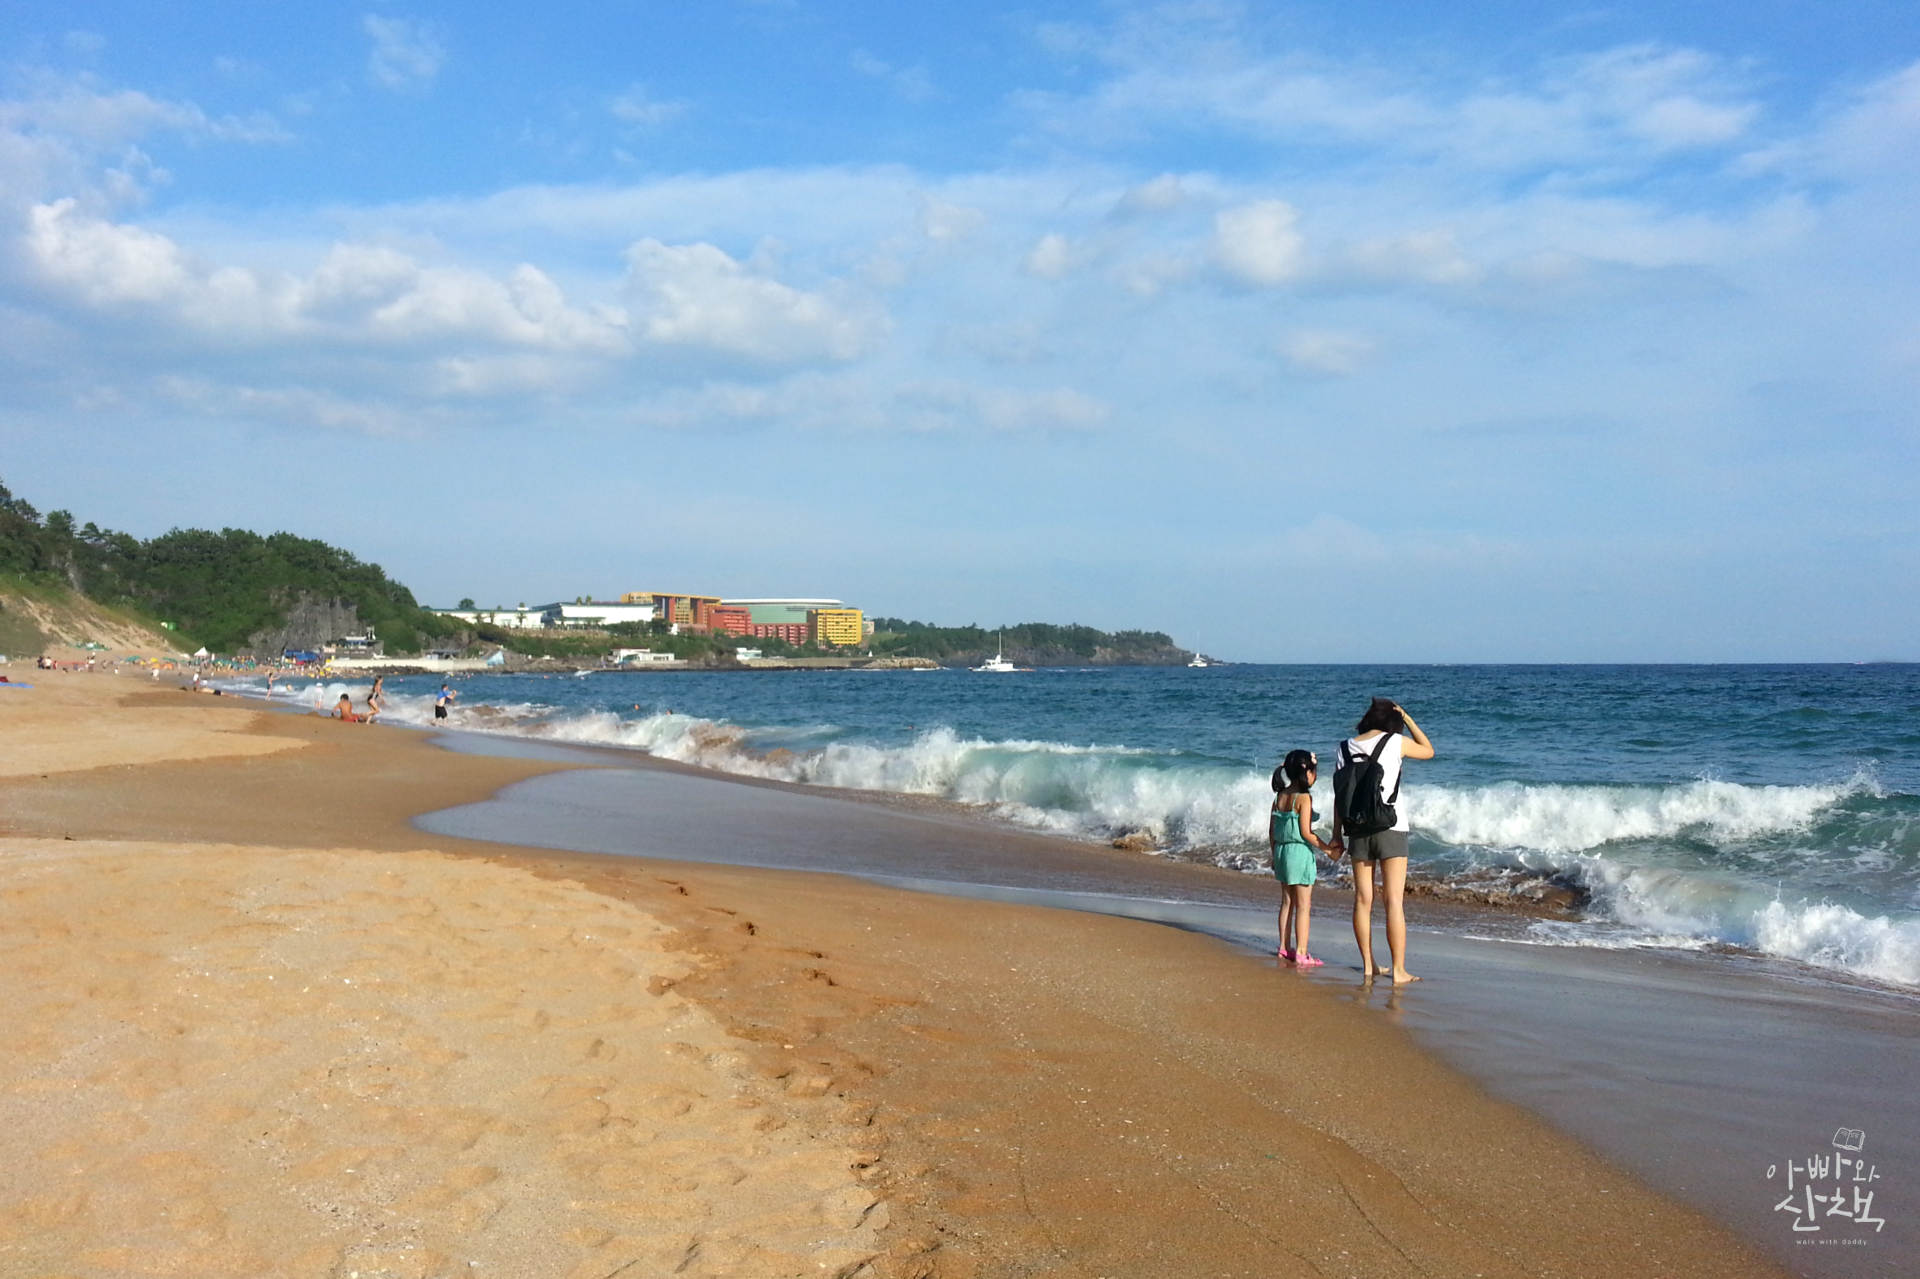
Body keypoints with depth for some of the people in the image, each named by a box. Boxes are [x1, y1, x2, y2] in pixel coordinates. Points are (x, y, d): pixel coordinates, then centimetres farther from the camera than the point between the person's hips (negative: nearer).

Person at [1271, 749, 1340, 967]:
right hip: (1300, 852, -7)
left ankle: (1285, 947, 23)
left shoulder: (1280, 796, 6)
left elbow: (1272, 830, 10)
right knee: (1303, 905, -1)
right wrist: (1328, 850, -10)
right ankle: (1301, 953, -1)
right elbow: (1306, 833, -18)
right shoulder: (1304, 798, -16)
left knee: (1287, 902, 16)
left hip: (1281, 851, 7)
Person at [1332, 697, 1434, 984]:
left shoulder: (1346, 747, 4)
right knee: (1394, 901, -2)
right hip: (1390, 828, -4)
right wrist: (1407, 718, 15)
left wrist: (1337, 833, 12)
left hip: (1357, 829, 4)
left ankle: (1368, 965, 15)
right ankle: (1398, 970, -2)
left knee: (1363, 900, 9)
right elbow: (1428, 751, 13)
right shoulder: (1395, 742, -6)